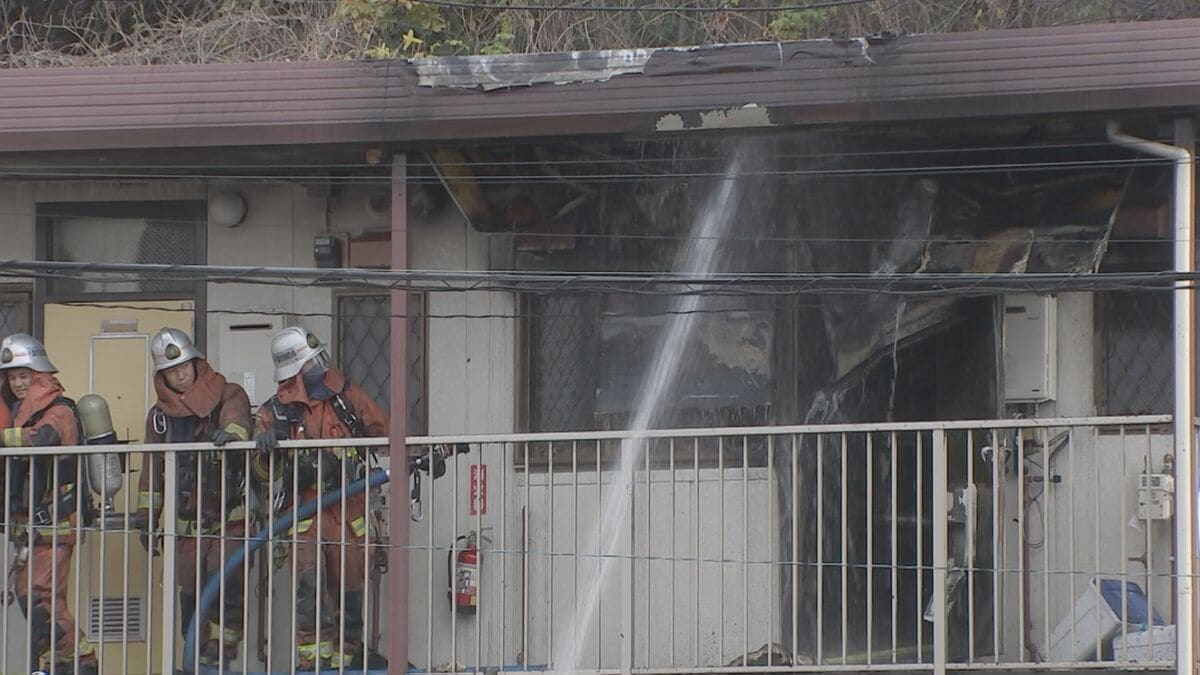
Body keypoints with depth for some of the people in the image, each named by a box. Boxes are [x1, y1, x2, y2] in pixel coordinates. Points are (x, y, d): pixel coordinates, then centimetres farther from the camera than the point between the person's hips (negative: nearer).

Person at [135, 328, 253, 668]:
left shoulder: (227, 395, 1)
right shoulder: (159, 416, 13)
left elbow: (237, 418, -23)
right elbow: (152, 471, 18)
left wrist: (230, 432, -46)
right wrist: (147, 518, 14)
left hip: (231, 515, -4)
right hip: (187, 522, 4)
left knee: (225, 583, -17)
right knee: (190, 594, 3)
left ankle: (222, 656, -14)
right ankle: (198, 660, 10)